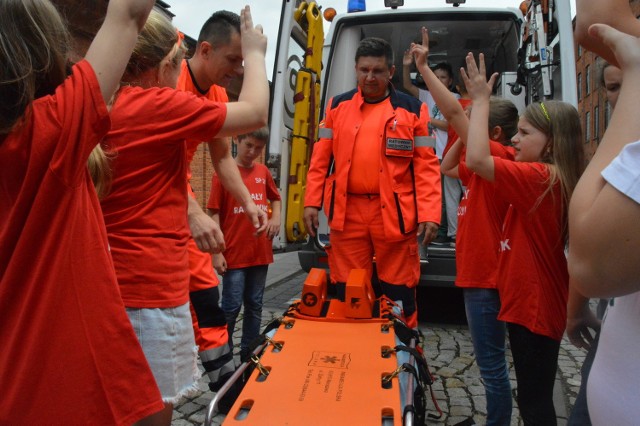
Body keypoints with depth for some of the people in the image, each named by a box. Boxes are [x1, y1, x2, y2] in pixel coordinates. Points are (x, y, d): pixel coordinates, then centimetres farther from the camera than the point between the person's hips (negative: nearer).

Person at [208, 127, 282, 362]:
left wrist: (276, 217, 2)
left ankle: (249, 353, 27)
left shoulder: (263, 171, 7)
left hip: (260, 252, 5)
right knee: (231, 306, 2)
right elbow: (214, 214, -7)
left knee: (254, 305, 13)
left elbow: (275, 198, 23)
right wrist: (217, 252, -11)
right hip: (234, 254, -5)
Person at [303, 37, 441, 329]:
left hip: (394, 213, -2)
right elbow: (320, 159, 11)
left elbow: (426, 166, -1)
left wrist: (429, 214, -9)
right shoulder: (337, 106, 11)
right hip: (346, 213, 2)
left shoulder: (412, 109, 4)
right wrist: (312, 202, 4)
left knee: (399, 296, 8)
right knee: (348, 295, 11)